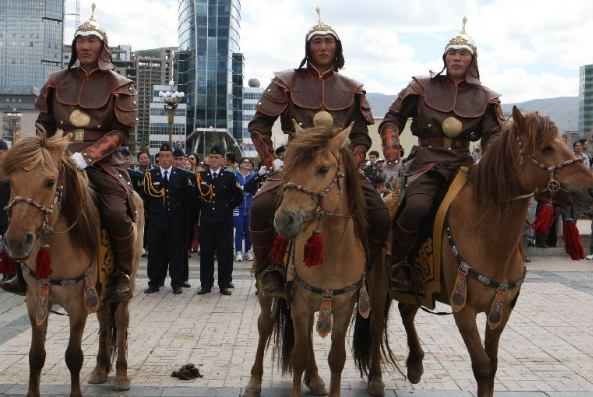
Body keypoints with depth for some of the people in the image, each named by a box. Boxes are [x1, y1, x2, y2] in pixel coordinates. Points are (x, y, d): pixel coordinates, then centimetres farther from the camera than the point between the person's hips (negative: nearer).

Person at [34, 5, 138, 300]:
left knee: (116, 213, -26)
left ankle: (123, 273, -4)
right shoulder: (57, 81, 12)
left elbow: (121, 132, -6)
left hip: (102, 163, -3)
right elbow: (45, 122, 17)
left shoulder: (118, 86, 3)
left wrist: (86, 156, -18)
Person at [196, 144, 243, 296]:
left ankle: (224, 284, 10)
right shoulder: (200, 176, 7)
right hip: (206, 220, 1)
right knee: (206, 253, 5)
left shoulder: (229, 177, 3)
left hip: (224, 220, -1)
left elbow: (239, 197, 4)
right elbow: (195, 196, 12)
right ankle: (206, 284, 12)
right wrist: (202, 207, 2)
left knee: (225, 253, 1)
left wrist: (228, 207, 1)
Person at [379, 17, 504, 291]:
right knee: (417, 207, -30)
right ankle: (397, 264, -8)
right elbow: (391, 120, 6)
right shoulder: (422, 88, 5)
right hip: (427, 163, -3)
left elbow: (494, 136, 9)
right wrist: (392, 157, -10)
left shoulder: (485, 98, 10)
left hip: (463, 164, 3)